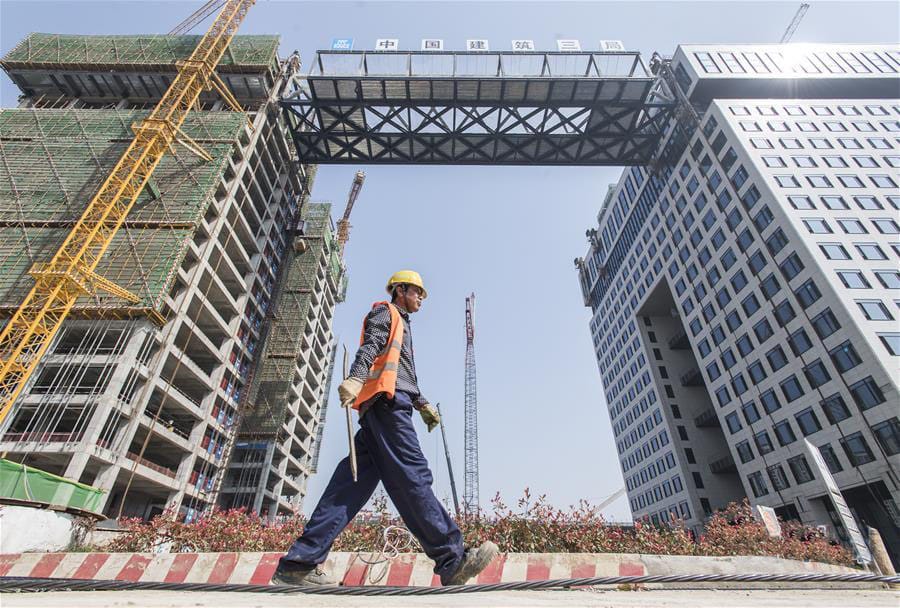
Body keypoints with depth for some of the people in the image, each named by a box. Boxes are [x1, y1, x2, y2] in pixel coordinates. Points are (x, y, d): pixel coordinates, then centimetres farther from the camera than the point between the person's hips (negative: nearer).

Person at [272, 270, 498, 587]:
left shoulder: (401, 325, 39)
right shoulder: (385, 311, 11)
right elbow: (369, 347, -9)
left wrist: (422, 404, 26)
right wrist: (355, 378, -26)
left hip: (390, 404, 9)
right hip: (386, 401, -9)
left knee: (355, 481, -1)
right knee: (412, 475, -16)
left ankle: (300, 562, -2)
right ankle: (452, 560, -18)